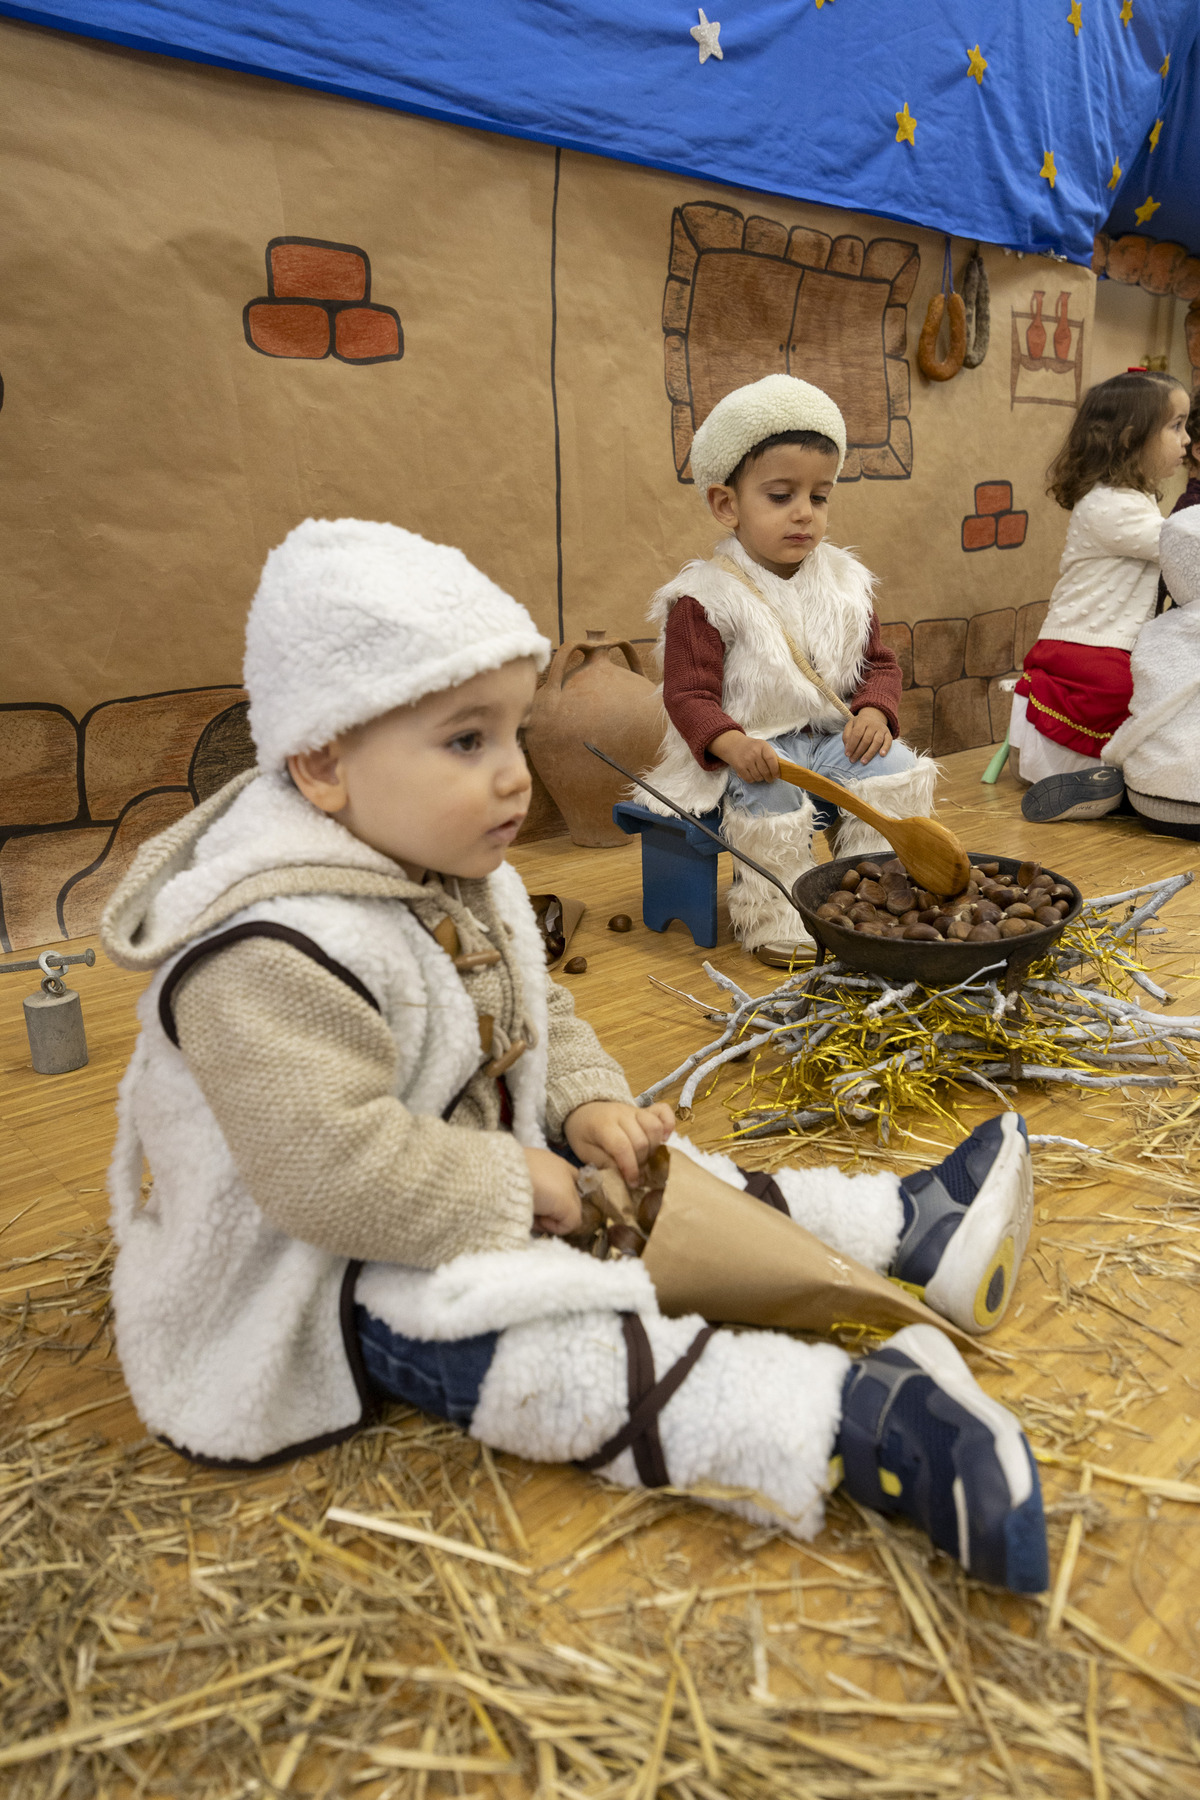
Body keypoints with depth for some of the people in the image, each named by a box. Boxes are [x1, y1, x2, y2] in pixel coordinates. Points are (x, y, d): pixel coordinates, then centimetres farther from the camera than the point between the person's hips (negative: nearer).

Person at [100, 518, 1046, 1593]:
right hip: (328, 1276, -9)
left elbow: (534, 1016, 12)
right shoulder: (272, 952, -31)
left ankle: (907, 1227, 6)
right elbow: (331, 1169, -34)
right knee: (553, 1355, -28)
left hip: (490, 1163, 9)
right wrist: (507, 1186, -24)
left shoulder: (456, 879, 1)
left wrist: (587, 1102, -5)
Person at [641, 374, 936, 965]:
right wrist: (732, 743, -33)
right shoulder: (704, 596, -9)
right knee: (769, 801, -33)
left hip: (836, 738, 5)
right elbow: (688, 694, -13)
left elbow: (879, 663, 14)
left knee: (897, 770, -17)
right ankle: (774, 921, -13)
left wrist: (874, 711, -9)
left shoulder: (844, 582, 9)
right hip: (753, 749, -5)